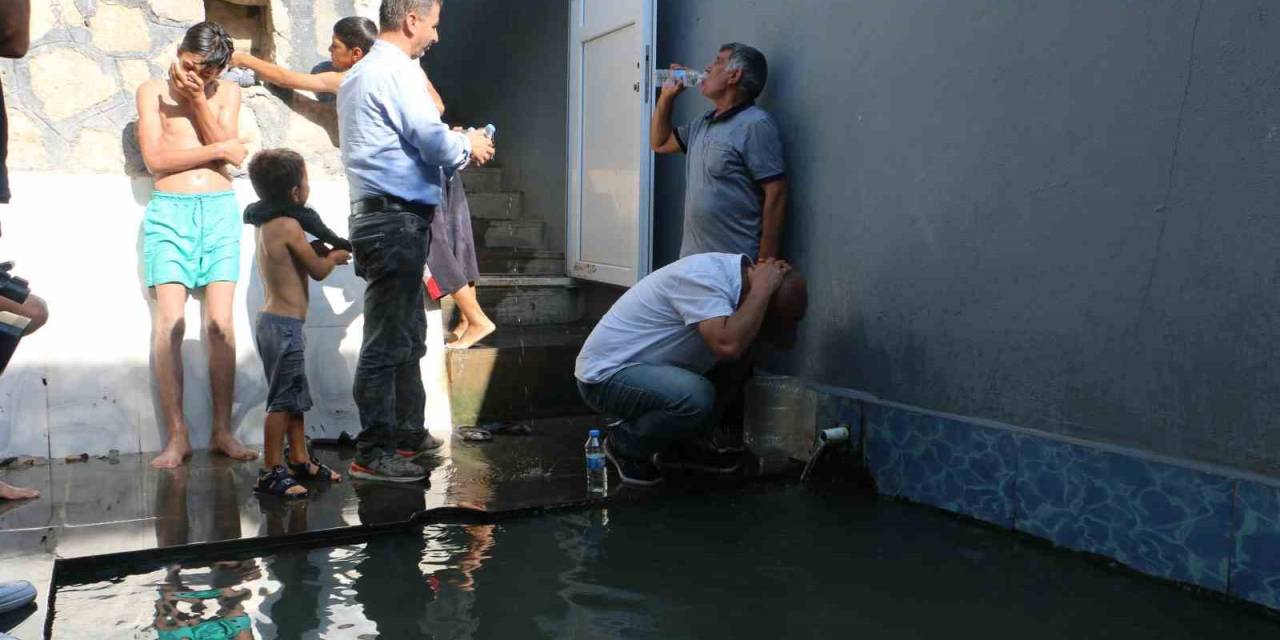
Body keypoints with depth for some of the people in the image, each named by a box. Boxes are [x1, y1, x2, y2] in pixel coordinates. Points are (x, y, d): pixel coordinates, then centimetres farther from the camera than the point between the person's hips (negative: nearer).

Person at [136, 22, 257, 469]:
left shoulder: (228, 94, 14)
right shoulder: (153, 92, 9)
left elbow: (231, 153, 0)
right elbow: (155, 159, -2)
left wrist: (198, 100, -7)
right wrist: (218, 150, -2)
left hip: (220, 210, 1)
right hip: (170, 211, -1)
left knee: (220, 323, -4)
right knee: (170, 322, -10)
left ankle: (222, 431, -2)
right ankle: (177, 436, -9)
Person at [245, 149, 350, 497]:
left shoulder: (266, 224, 10)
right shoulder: (289, 225, -17)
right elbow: (318, 270, -11)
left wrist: (322, 252, 6)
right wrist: (336, 257, 8)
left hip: (275, 322, 10)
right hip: (285, 325, -10)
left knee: (296, 396, 17)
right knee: (283, 400, -4)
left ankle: (300, 461, 26)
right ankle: (271, 472, 0)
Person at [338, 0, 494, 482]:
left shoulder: (359, 75, 21)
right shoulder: (395, 71, -11)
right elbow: (435, 140, -17)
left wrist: (455, 148, 18)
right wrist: (469, 146, 4)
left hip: (380, 216, 10)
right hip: (397, 220, -10)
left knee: (408, 335, 17)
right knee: (387, 342, -6)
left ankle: (408, 433, 27)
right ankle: (373, 454, 0)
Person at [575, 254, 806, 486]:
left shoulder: (730, 270, 2)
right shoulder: (703, 277, -26)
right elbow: (729, 346, -40)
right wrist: (764, 287, -28)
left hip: (633, 365, 9)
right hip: (605, 373, -9)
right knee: (697, 397, -30)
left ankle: (681, 446, 15)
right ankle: (625, 446, -3)